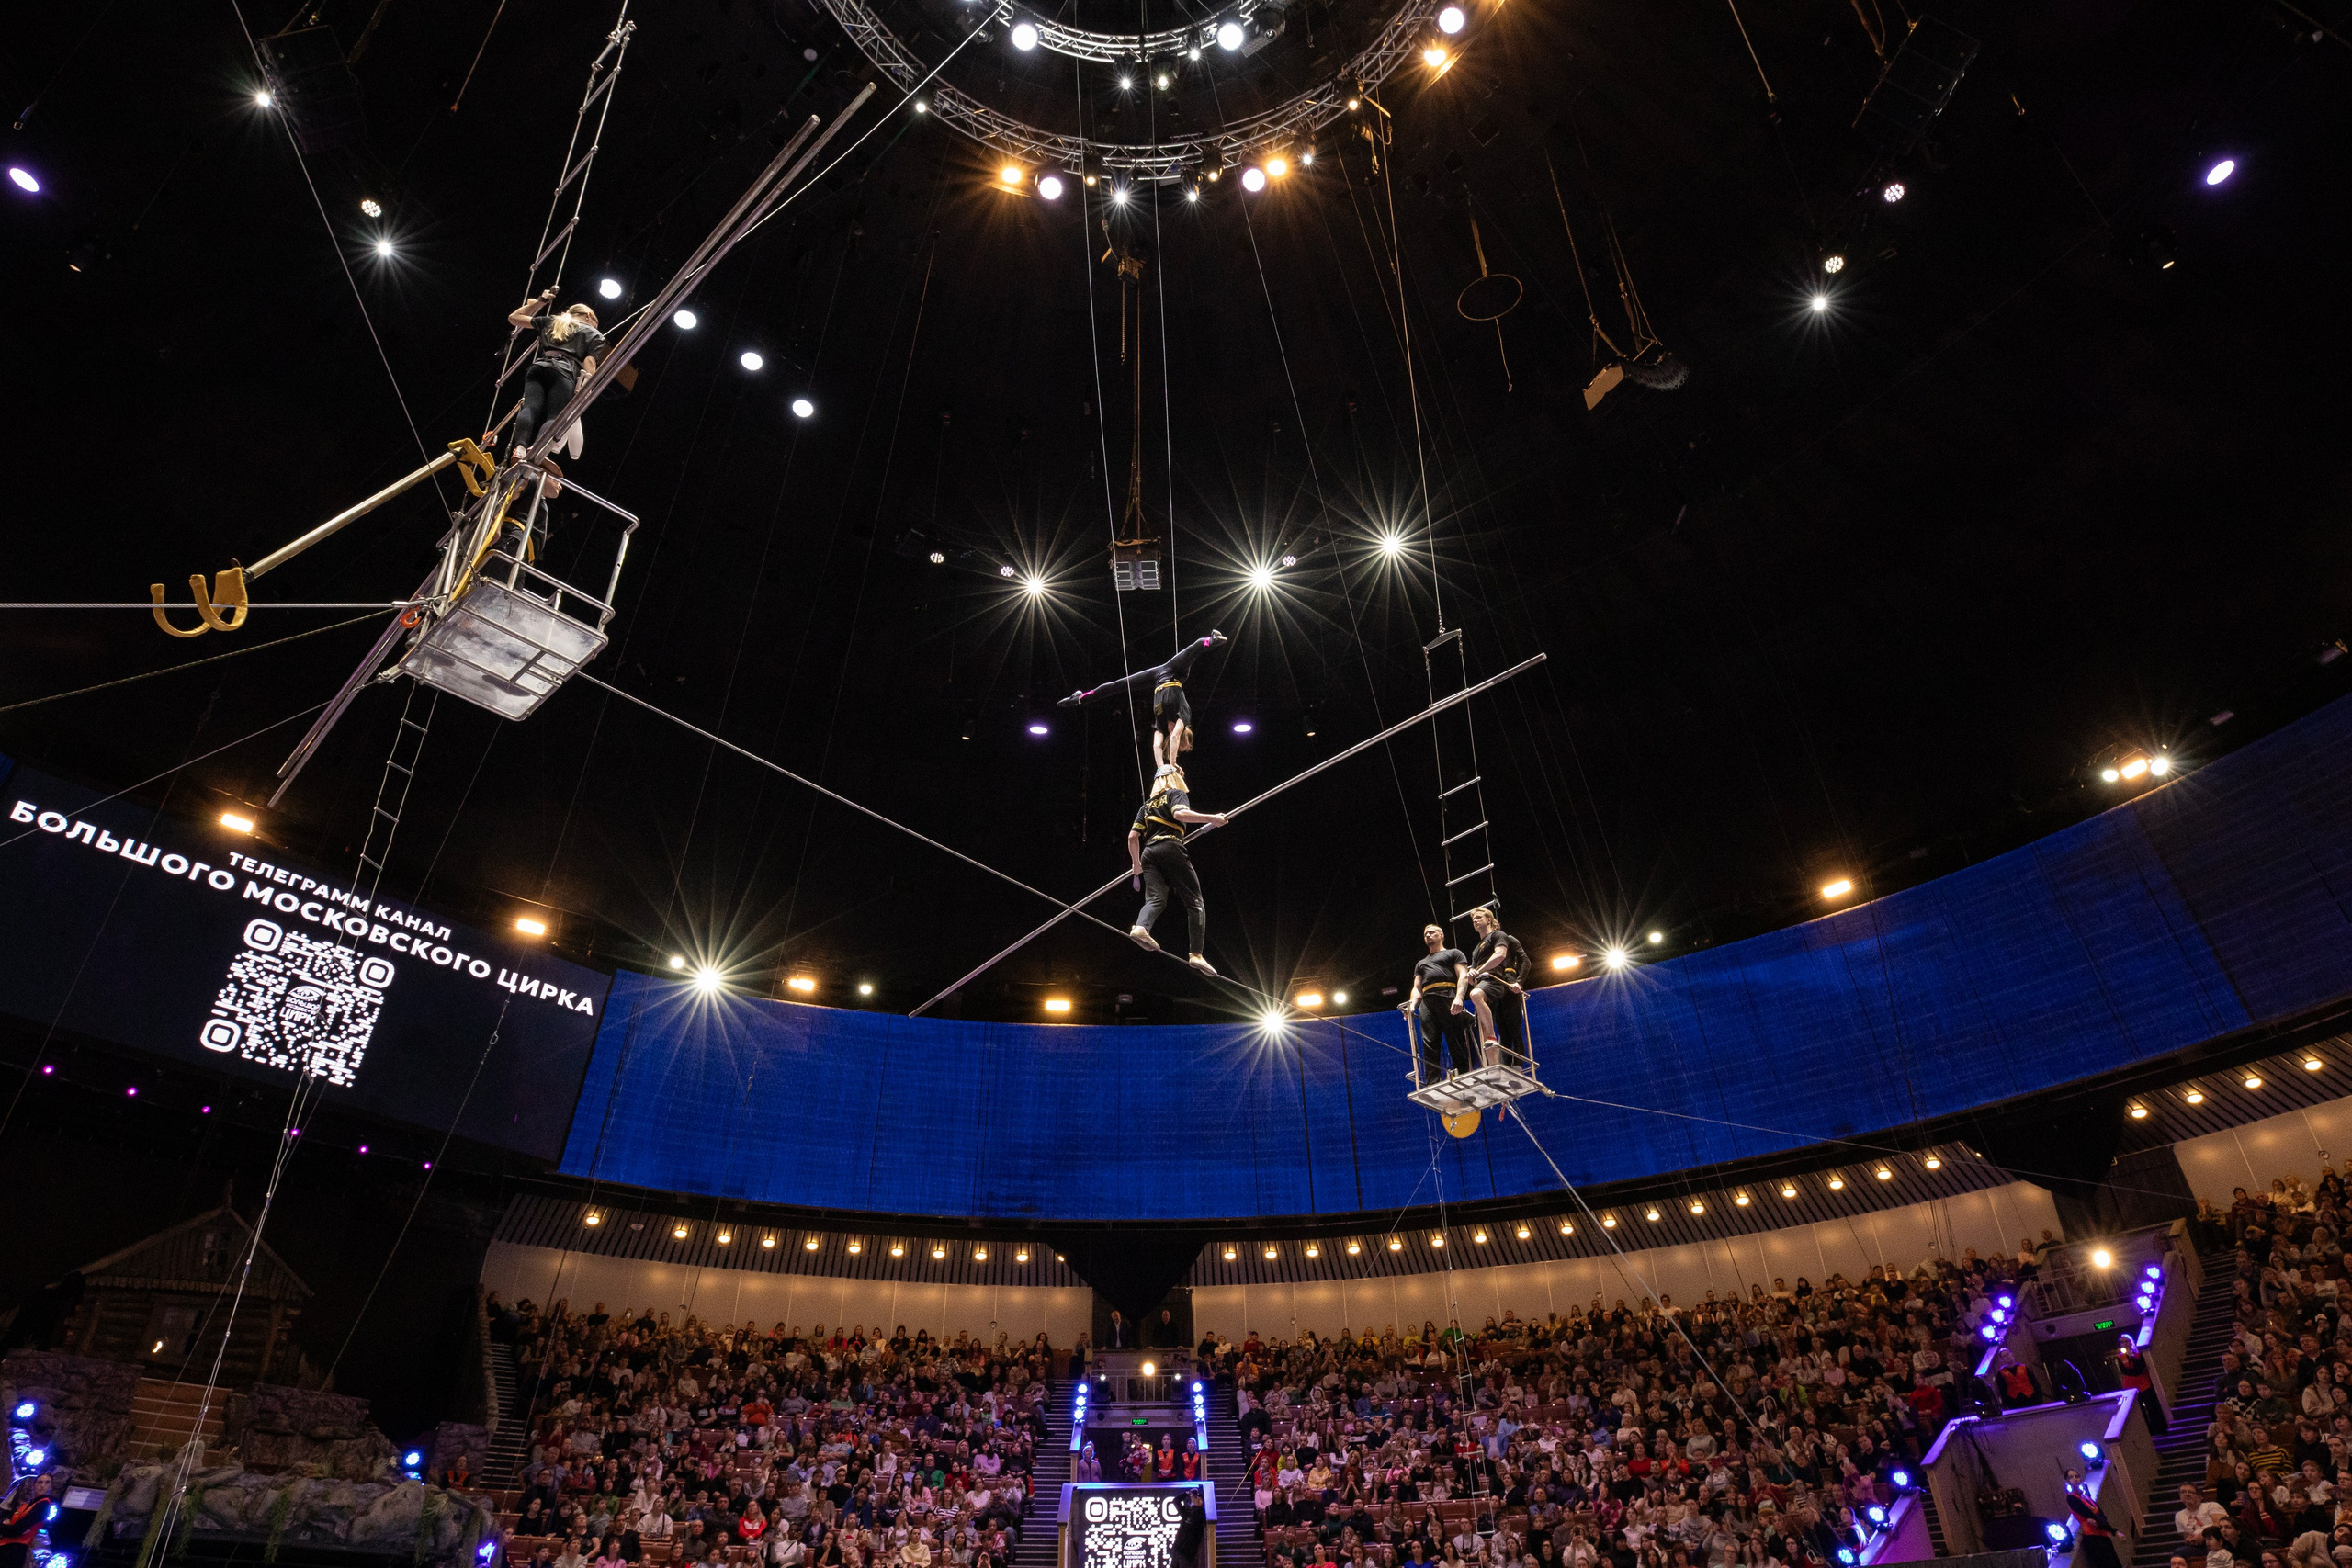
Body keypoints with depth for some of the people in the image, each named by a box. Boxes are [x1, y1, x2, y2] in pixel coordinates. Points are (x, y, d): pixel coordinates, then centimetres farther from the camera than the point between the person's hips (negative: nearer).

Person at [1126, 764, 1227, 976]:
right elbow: (1180, 813, -13)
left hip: (1149, 852, 6)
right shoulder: (1177, 794, 10)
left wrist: (1136, 864, 28)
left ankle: (1141, 927, -43)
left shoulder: (1147, 805, 27)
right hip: (1171, 849, -6)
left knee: (1155, 899, -10)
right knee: (1195, 902, -3)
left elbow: (1133, 837, 19)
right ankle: (1196, 954, -15)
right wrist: (1211, 818, -12)